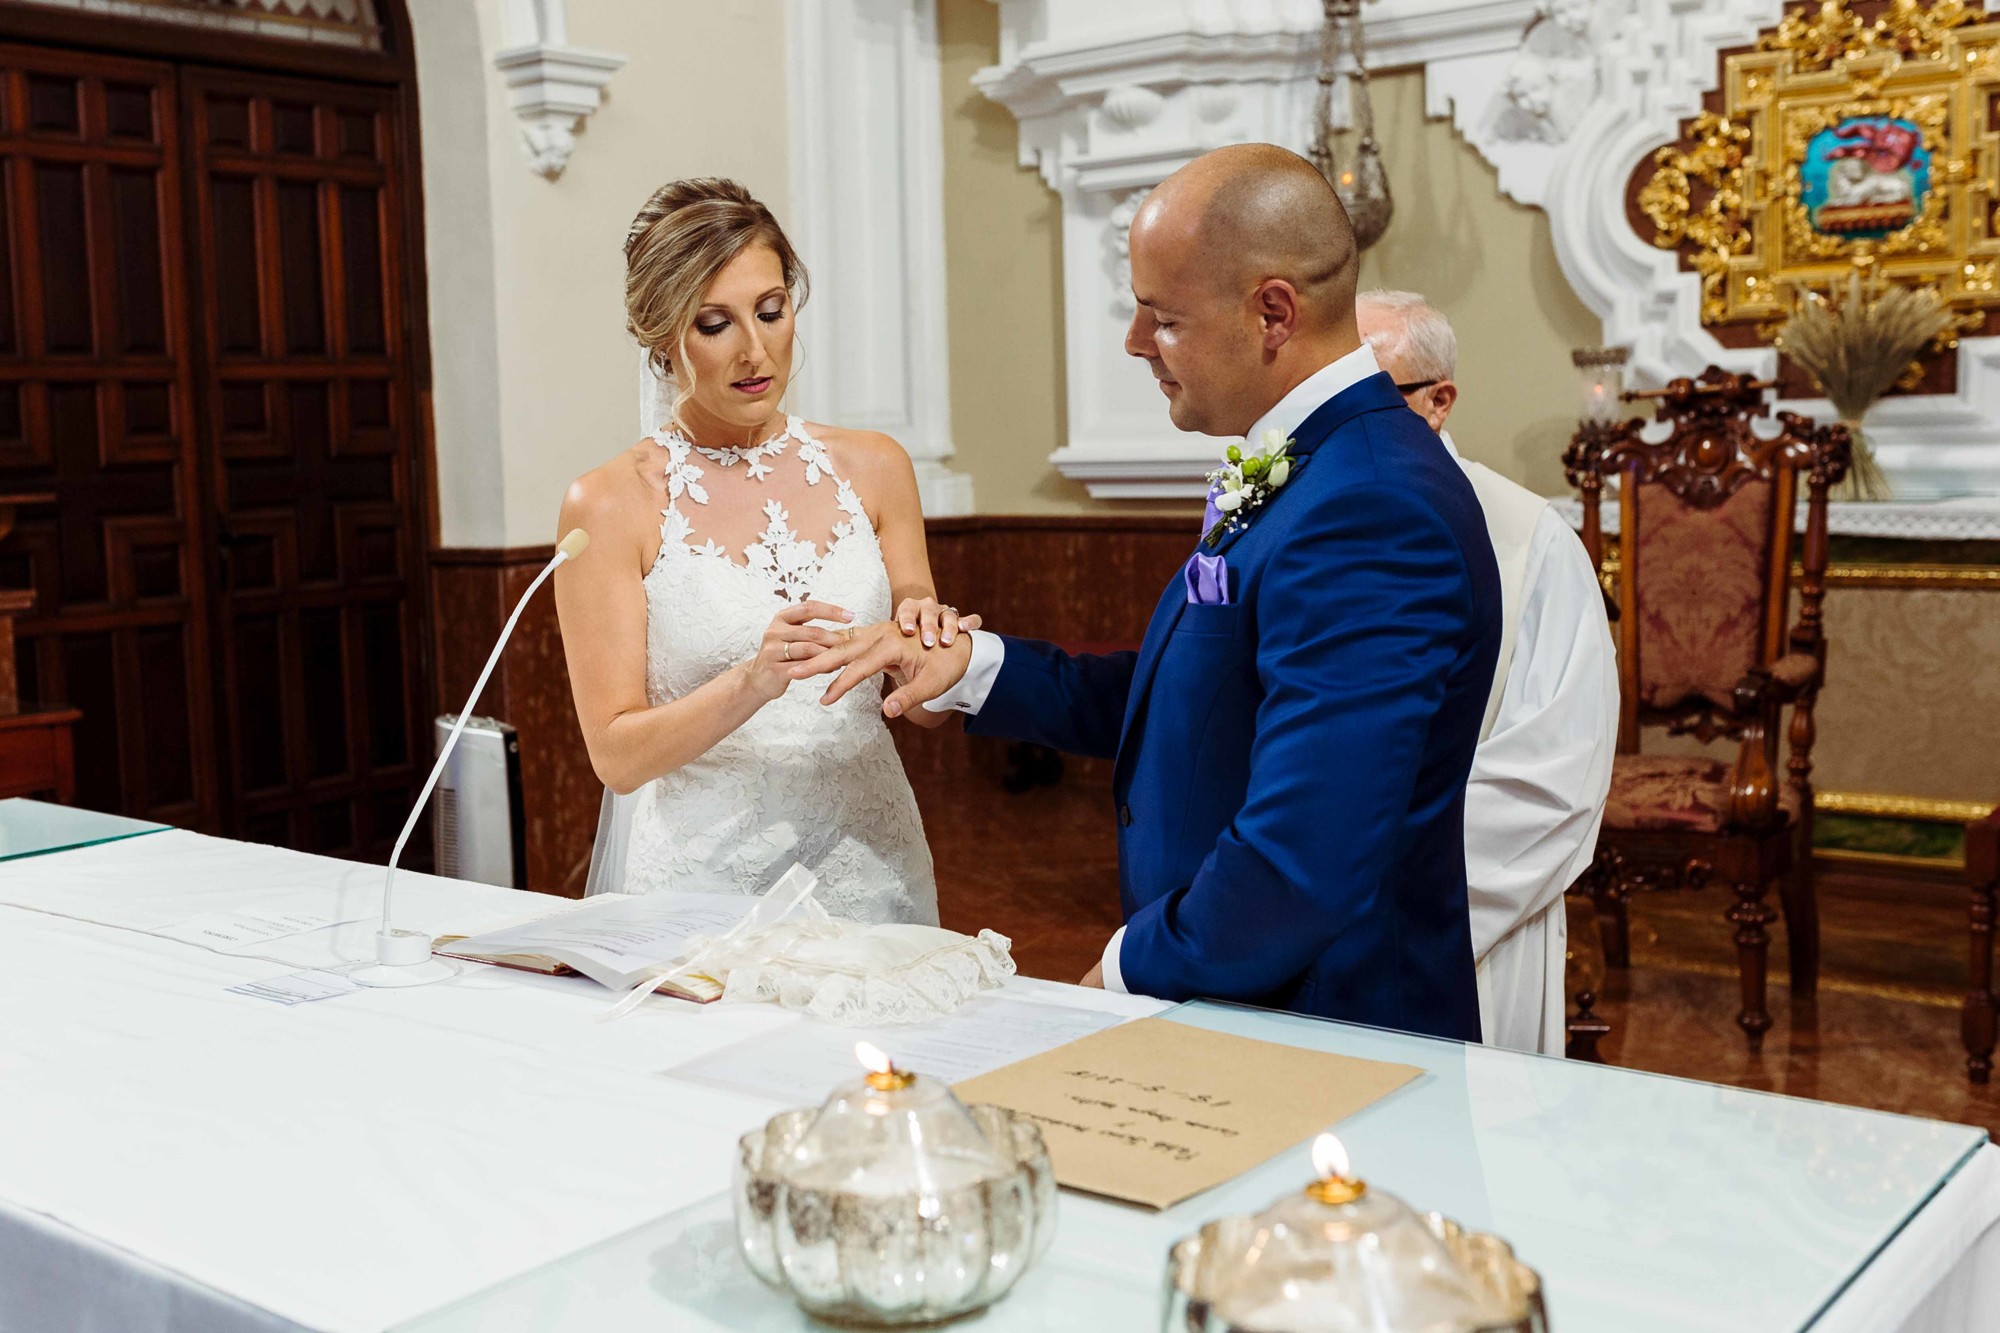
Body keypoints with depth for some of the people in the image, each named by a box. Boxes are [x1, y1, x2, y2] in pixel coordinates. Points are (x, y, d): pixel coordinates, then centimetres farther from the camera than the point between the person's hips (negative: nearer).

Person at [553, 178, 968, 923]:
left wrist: (924, 646, -9)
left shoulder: (871, 468, 7)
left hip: (871, 870, 2)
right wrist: (753, 682, -20)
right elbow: (617, 755, -6)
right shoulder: (610, 505, -2)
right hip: (707, 880, -2)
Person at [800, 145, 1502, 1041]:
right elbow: (1172, 700, 15)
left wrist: (1135, 964, -12)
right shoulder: (1298, 471, 8)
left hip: (1330, 1031, -8)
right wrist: (971, 666, 5)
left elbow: (1300, 873, -28)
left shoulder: (1367, 513, -24)